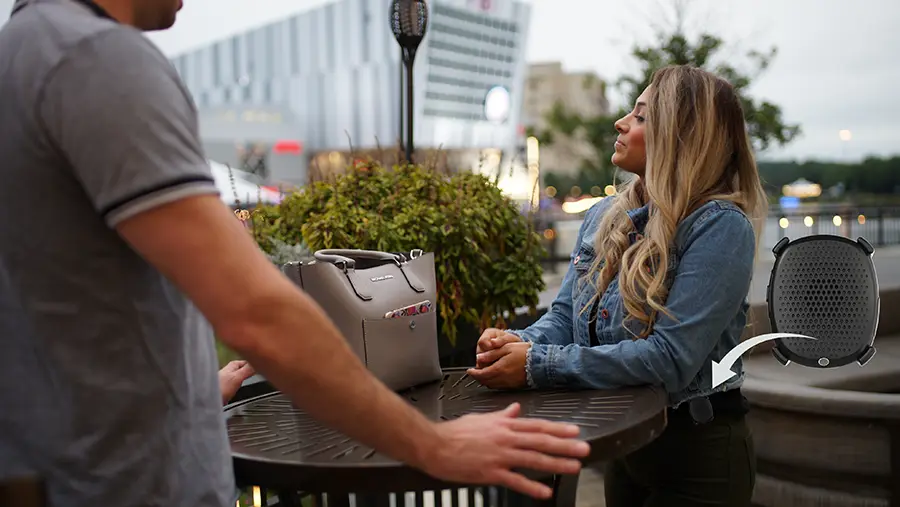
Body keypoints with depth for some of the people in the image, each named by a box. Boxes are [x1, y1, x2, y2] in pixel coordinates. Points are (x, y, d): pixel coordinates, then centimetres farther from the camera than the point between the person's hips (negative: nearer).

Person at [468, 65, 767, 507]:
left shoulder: (720, 227, -20)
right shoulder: (602, 217, 3)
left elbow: (671, 357, -27)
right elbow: (565, 316, 3)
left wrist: (537, 365, -30)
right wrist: (518, 342, -20)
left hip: (698, 454, -6)